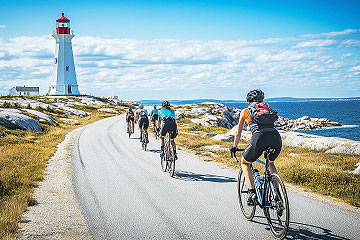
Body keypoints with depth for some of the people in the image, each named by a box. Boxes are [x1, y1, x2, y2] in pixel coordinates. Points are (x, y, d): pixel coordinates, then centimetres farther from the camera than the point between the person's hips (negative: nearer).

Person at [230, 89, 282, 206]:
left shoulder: (245, 111, 24)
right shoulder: (267, 108, 32)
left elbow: (238, 133, 33)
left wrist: (234, 147, 50)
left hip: (259, 137, -4)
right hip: (276, 138, 4)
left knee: (245, 162, 24)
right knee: (271, 163, 35)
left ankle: (252, 192, 7)